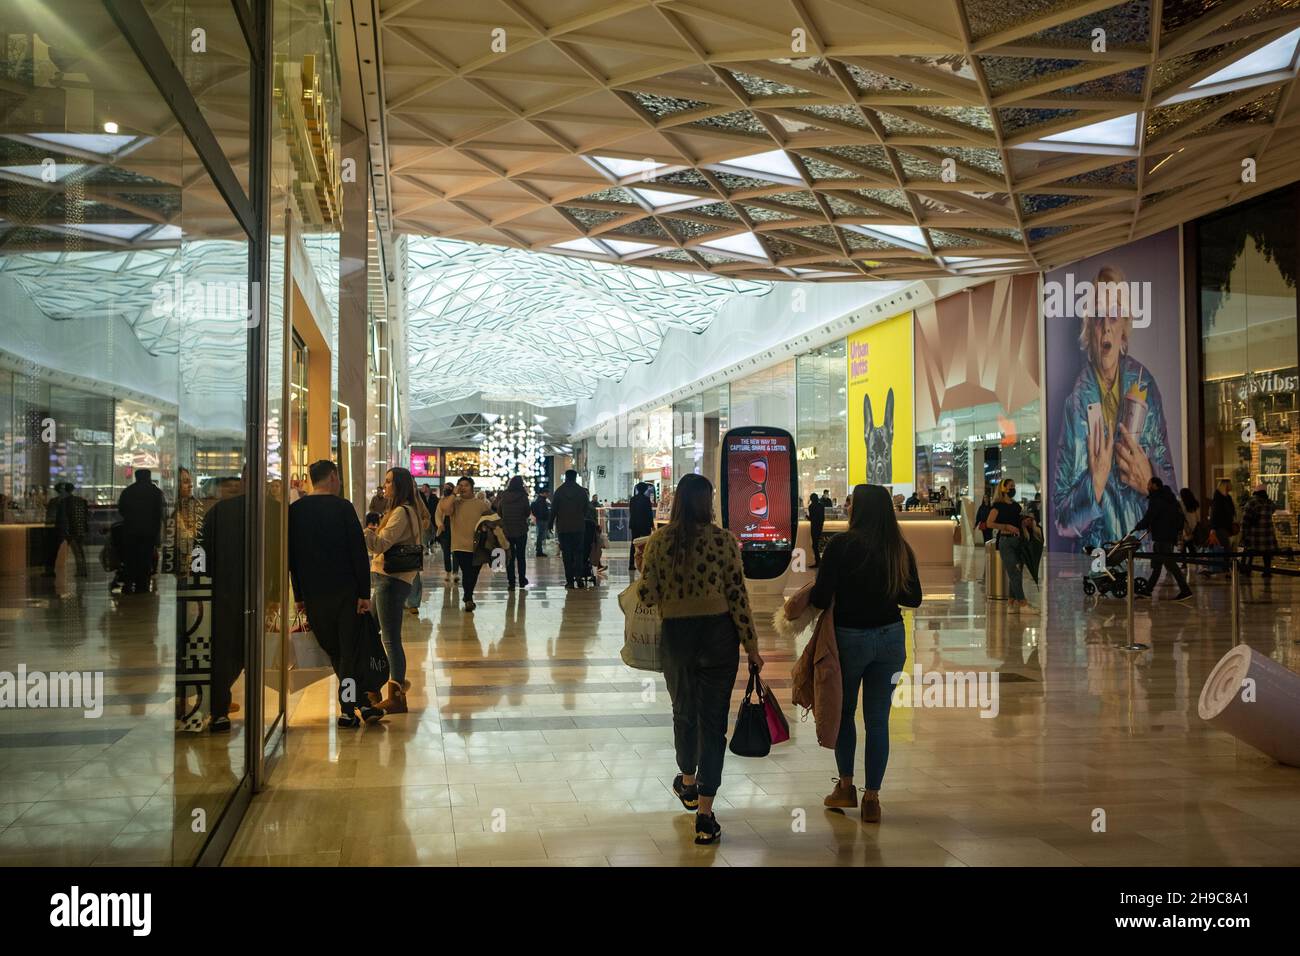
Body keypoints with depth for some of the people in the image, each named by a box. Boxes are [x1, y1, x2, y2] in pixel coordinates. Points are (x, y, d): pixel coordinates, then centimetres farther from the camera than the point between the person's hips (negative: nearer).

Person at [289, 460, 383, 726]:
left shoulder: (294, 511, 4)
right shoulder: (342, 508, -7)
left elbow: (292, 556, 9)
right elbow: (359, 552, -11)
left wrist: (299, 596, 15)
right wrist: (365, 593, -8)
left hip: (313, 594, 4)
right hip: (345, 591, -3)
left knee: (333, 650, 14)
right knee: (349, 650, 4)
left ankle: (355, 705, 15)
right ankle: (348, 709, 2)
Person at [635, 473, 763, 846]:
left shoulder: (657, 542, -4)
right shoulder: (724, 541, -8)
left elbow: (646, 595, -3)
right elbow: (737, 596, -7)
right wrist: (751, 646, 0)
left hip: (675, 634, 2)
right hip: (718, 634, -2)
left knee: (684, 710, 23)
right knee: (712, 718, 3)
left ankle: (688, 783, 45)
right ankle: (705, 814, 2)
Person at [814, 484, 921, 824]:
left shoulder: (842, 545, -15)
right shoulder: (900, 549, -1)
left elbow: (821, 598, -17)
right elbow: (914, 598, 7)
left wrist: (807, 594, 4)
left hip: (849, 637, -3)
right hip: (890, 637, 3)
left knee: (843, 712, 18)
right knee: (878, 719, 8)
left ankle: (846, 786, 26)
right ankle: (872, 797, 12)